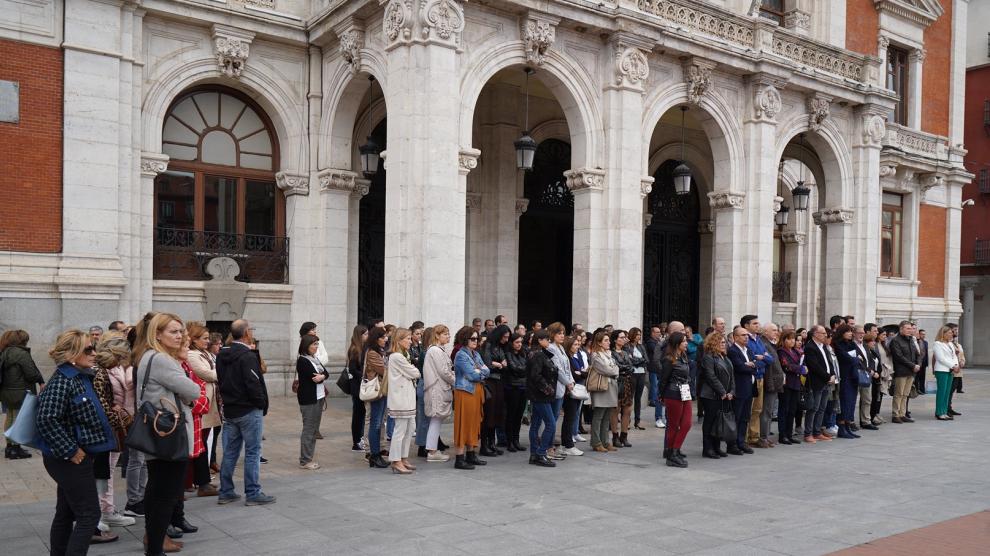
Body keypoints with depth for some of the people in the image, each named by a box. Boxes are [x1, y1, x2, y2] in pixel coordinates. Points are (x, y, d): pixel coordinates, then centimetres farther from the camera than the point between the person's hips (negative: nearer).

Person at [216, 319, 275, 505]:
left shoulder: (222, 355, 8)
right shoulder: (248, 356, -18)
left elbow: (221, 380, 14)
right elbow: (254, 385, -21)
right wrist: (262, 404, -9)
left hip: (229, 410, 8)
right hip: (249, 411, -8)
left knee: (229, 452, 13)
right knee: (252, 452, 0)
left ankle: (225, 492, 19)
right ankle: (252, 494, 4)